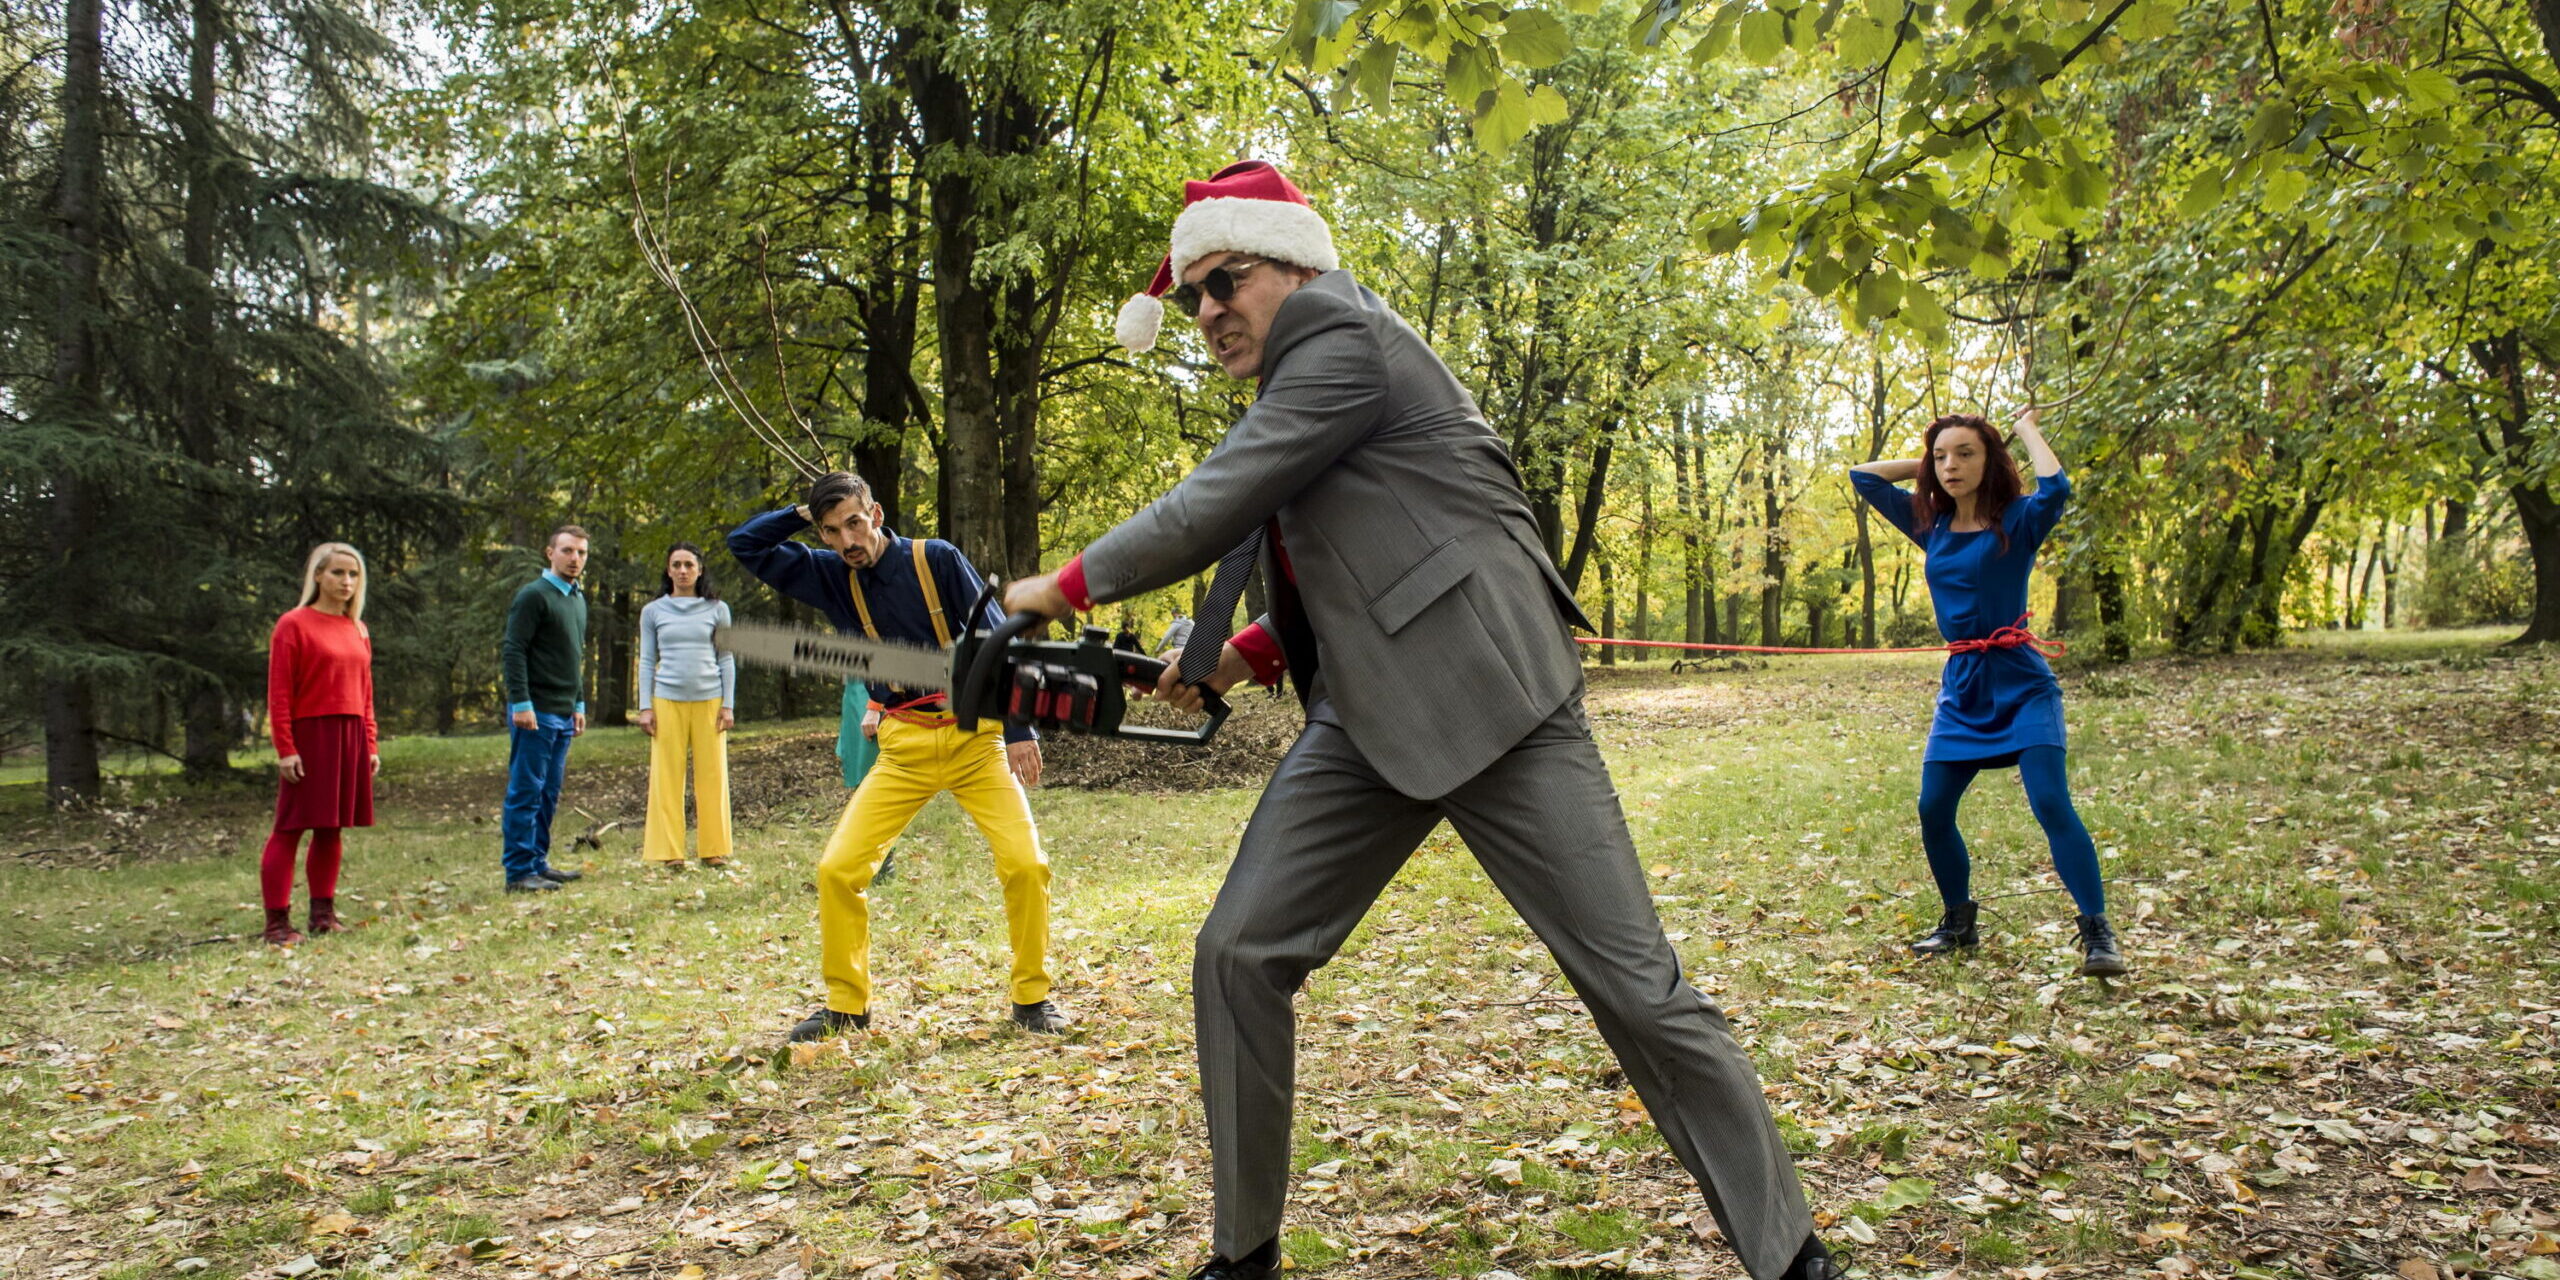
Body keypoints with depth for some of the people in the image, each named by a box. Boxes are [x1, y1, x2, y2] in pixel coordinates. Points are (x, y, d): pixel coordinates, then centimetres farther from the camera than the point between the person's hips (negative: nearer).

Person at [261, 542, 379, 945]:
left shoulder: (358, 630, 14)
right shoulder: (293, 624, -5)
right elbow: (279, 693, -9)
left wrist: (371, 744, 11)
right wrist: (285, 748, -14)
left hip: (351, 739, 6)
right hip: (310, 735, -6)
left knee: (333, 828, 11)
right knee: (289, 828, -3)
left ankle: (323, 913, 19)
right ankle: (277, 922, -1)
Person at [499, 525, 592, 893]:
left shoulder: (578, 600, 18)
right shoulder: (533, 595, -9)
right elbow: (513, 651, -14)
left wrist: (579, 704, 21)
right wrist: (521, 704, -19)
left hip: (564, 714, 9)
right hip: (536, 711, -9)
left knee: (549, 793, 12)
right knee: (526, 792, -5)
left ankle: (538, 863, 19)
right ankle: (519, 872, -2)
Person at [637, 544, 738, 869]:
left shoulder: (717, 610, 9)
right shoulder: (653, 611, 9)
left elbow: (726, 660, 9)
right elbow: (647, 661, 10)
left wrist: (728, 705, 3)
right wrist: (645, 707, 3)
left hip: (709, 700, 0)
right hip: (667, 701, 0)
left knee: (712, 774, 0)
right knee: (667, 775, -1)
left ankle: (714, 849, 7)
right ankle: (668, 851, 4)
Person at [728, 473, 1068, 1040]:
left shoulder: (938, 559, -7)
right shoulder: (830, 576, 4)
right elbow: (745, 543, 7)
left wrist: (1018, 731, -10)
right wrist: (807, 513, -2)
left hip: (974, 737, -3)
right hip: (903, 747, 3)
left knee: (1026, 864, -14)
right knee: (837, 869, -7)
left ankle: (1032, 997, 5)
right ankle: (846, 1004, 11)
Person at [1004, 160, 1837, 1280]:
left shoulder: (1348, 341, -7)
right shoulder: (1295, 383, 20)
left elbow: (1213, 507, -13)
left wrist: (1067, 587, -1)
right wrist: (1239, 658, 11)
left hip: (1489, 702, -9)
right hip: (1371, 720, 9)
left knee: (1635, 984, -5)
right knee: (1238, 954, 2)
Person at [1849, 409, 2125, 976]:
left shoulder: (2017, 521, -5)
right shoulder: (1931, 525, 9)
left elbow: (2056, 487, -27)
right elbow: (1863, 476, 15)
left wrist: (2027, 429, -11)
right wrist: (1925, 463, 10)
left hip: (2021, 684, -5)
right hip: (1961, 688, 5)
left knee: (2051, 802, -17)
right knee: (1933, 809, 3)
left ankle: (2097, 931, -12)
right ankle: (1959, 920, 22)